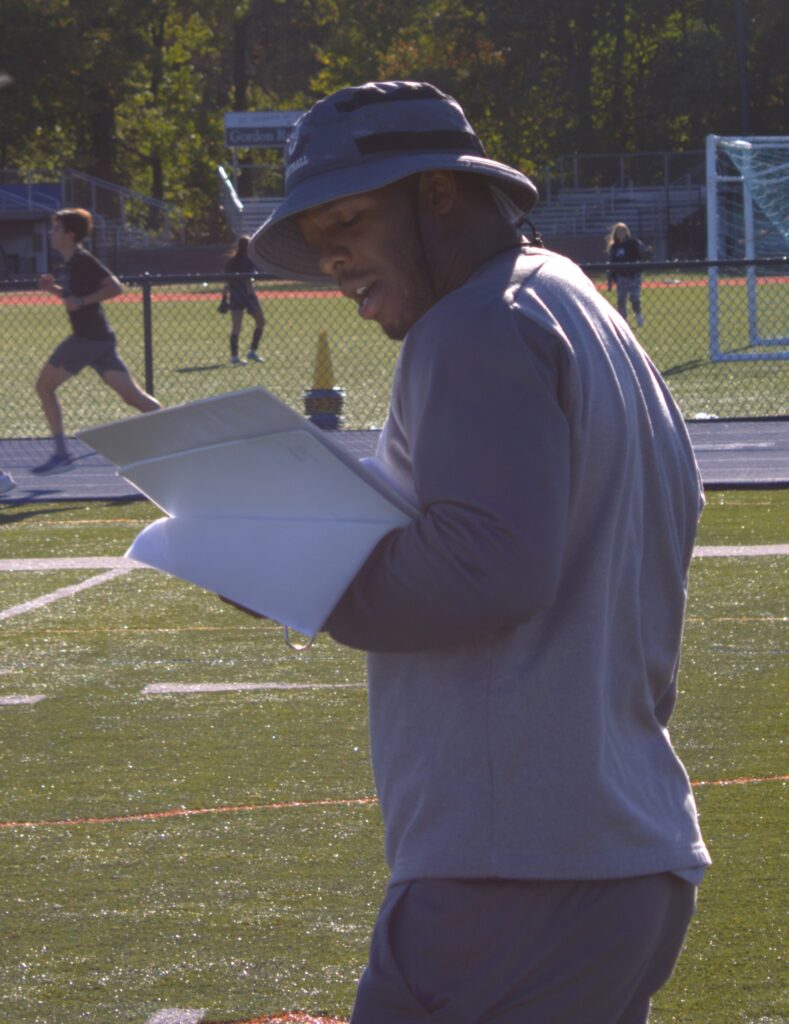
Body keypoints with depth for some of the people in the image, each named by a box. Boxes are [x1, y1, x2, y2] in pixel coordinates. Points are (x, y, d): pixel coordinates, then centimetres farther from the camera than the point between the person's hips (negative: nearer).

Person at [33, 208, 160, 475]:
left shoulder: (83, 261, -11)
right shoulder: (73, 262, 18)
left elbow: (115, 287, -19)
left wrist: (80, 301, -22)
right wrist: (53, 288, 15)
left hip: (87, 338, -10)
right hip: (100, 339, 10)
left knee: (45, 385, 0)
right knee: (133, 396, 3)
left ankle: (61, 453, -1)